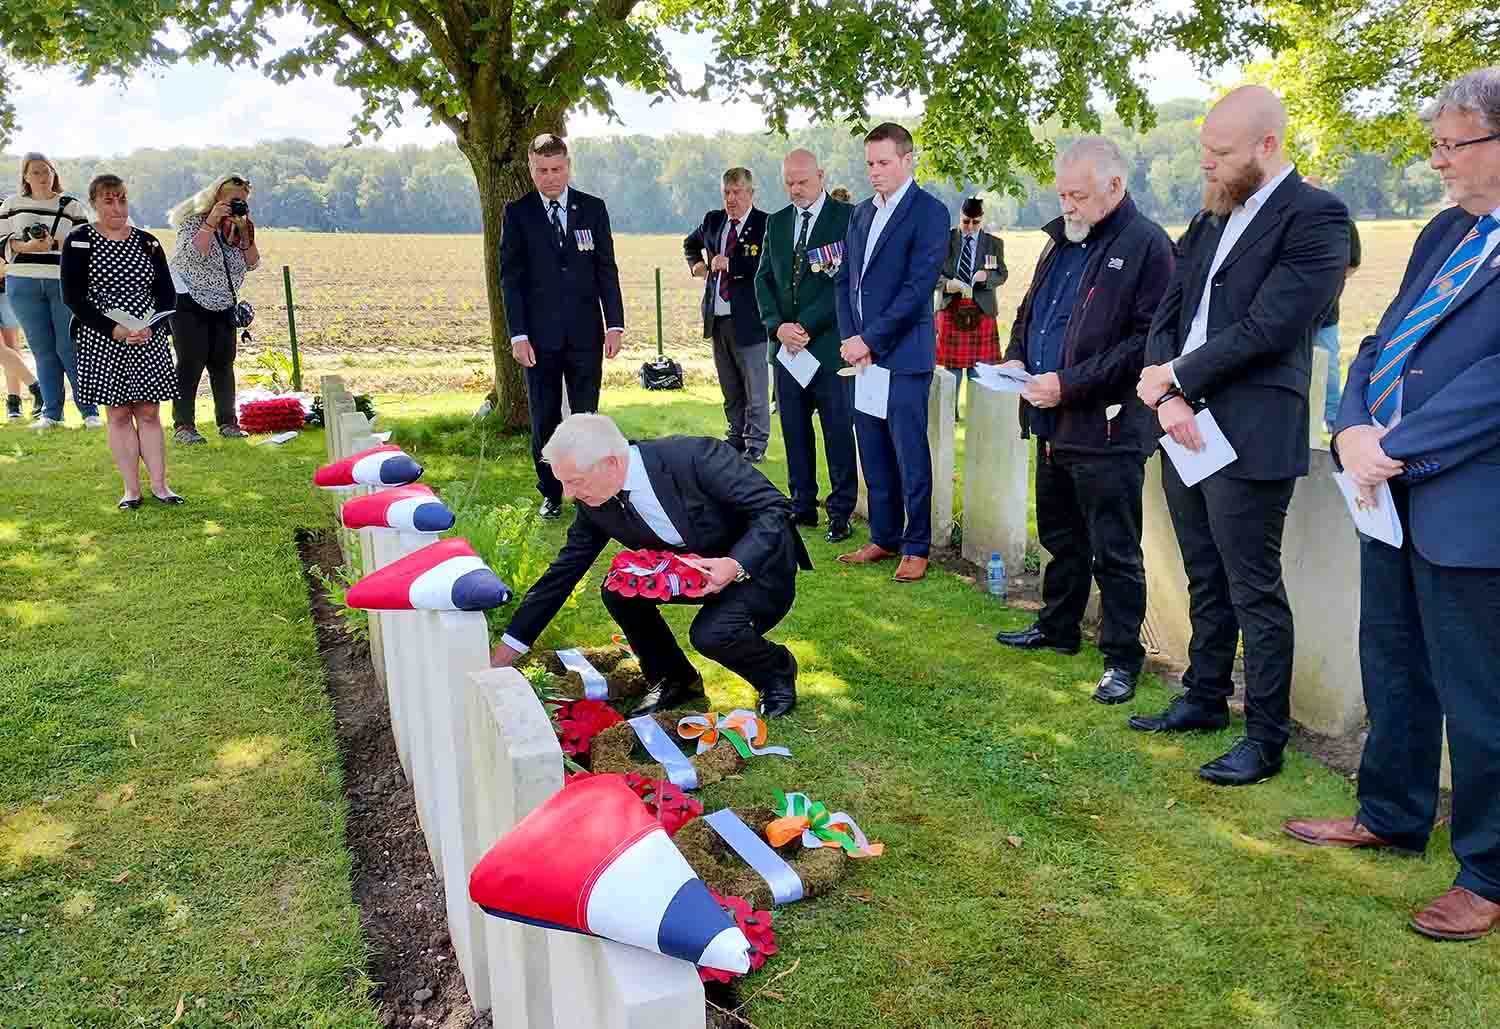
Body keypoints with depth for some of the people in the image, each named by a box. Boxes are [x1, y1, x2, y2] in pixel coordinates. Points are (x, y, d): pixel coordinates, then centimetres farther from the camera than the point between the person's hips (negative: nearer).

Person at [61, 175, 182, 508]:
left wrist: (151, 327, -13)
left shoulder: (147, 242, 7)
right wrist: (113, 329, -18)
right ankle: (131, 489, 8)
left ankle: (159, 484, 8)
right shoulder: (79, 242, -1)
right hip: (101, 342, -2)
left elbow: (167, 293, 5)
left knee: (149, 413, 4)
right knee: (119, 414, 4)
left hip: (148, 340, 2)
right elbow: (72, 296, -7)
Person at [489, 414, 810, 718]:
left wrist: (736, 565, -39)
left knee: (712, 633, -30)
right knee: (618, 591, -15)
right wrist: (503, 656, -4)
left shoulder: (694, 456, -30)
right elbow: (562, 574, -3)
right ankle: (673, 679, 10)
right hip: (694, 568, 6)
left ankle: (778, 669, 4)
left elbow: (774, 507, -24)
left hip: (760, 564, -6)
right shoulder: (594, 506, -12)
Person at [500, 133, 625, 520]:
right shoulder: (517, 213, 1)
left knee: (586, 415, 5)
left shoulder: (593, 208, 5)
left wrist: (615, 324, -1)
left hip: (585, 332, 1)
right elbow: (511, 277, -1)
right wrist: (518, 334, -8)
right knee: (544, 418, 6)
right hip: (540, 335, -1)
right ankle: (551, 493, 16)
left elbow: (607, 270, 5)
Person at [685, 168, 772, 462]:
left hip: (748, 318, -6)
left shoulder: (765, 224, -10)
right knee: (729, 387, 16)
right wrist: (696, 263, 15)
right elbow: (690, 243, 32)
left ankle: (756, 445, 10)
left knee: (755, 388, 1)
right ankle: (737, 436, 28)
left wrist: (730, 264, -20)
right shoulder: (713, 220, 11)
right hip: (717, 317, 6)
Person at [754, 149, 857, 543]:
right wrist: (777, 325, -5)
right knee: (794, 430, 9)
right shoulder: (776, 222, 14)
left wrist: (806, 325, -15)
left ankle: (841, 511, 8)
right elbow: (764, 279, 12)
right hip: (786, 344, 5)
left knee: (838, 431, 0)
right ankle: (803, 505, 19)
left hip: (829, 343, -5)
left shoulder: (847, 218, -4)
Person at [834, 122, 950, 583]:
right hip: (861, 351, 7)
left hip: (903, 354, -6)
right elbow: (845, 281, 15)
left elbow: (917, 287, -14)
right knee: (874, 454, 11)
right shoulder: (862, 213, 15)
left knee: (910, 454, -1)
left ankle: (916, 547, 9)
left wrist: (869, 340, -15)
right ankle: (884, 538, 23)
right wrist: (850, 339, 0)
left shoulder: (929, 212, -6)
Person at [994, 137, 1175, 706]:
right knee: (1060, 536, 21)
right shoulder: (1061, 241, 14)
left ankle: (1122, 657, 13)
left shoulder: (1146, 245, -12)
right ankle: (1057, 626, 36)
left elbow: (1147, 339, -18)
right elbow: (1030, 310, 25)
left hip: (1107, 428, -8)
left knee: (1114, 551, 1)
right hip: (1053, 423, 8)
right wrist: (1016, 356, 4)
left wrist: (1070, 384, -21)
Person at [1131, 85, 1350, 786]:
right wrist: (1167, 397, -6)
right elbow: (1166, 317, 11)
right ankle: (1204, 700, 33)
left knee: (1255, 592, 0)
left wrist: (1176, 376, -10)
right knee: (1207, 583, 19)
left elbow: (1267, 327, -18)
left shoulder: (1314, 216, -9)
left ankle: (1266, 738, 13)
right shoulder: (1209, 222, 15)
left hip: (1249, 438, -8)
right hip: (1186, 429, 8)